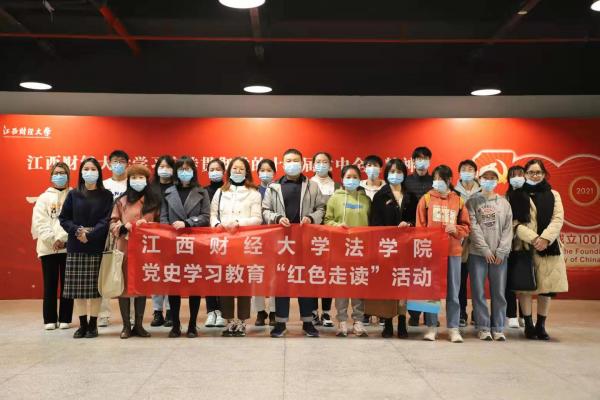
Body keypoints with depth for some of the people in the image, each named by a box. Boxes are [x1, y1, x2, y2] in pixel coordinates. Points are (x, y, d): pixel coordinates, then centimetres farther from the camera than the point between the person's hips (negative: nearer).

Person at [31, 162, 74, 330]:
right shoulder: (44, 197, 10)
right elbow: (39, 222, 0)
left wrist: (64, 239, -14)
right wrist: (53, 240, -11)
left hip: (69, 246, -1)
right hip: (48, 247, 1)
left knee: (67, 283, 4)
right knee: (50, 284, 4)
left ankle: (65, 318, 12)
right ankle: (50, 319, 11)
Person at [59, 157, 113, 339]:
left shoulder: (106, 195, 4)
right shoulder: (73, 194, 10)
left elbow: (107, 220, -6)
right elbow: (63, 218, 6)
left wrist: (90, 234, -17)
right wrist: (77, 230, -11)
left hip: (97, 247, -2)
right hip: (76, 247, 2)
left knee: (96, 287, -1)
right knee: (77, 287, 3)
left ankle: (93, 324, 9)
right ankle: (83, 324, 13)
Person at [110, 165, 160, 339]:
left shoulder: (154, 200, 9)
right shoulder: (121, 201, 4)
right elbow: (112, 223, 3)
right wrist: (123, 226, -16)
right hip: (125, 246, -2)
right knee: (124, 284, -1)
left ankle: (139, 325, 15)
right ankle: (126, 325, 8)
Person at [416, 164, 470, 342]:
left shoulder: (458, 201, 7)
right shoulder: (426, 199, 5)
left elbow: (466, 226, 11)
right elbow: (420, 226, 4)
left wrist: (456, 230, -10)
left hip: (453, 251, 1)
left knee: (453, 291, 4)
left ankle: (453, 328, 11)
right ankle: (431, 327, 11)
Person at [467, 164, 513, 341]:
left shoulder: (504, 203, 10)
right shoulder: (472, 201, 4)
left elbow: (508, 229, 4)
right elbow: (473, 227, -5)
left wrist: (501, 251, -7)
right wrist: (485, 249, -11)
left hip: (499, 255, 2)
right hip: (477, 254, -2)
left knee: (499, 293, 4)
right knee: (478, 292, 0)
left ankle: (498, 328, 13)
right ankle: (483, 328, 8)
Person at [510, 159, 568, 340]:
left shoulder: (553, 195, 12)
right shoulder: (516, 195, 5)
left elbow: (558, 219, 1)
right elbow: (514, 222, -5)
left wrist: (545, 238, -15)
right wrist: (533, 238, -17)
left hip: (548, 246, 2)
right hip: (524, 246, -2)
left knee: (547, 287, 3)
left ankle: (541, 325, 15)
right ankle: (529, 325, 10)